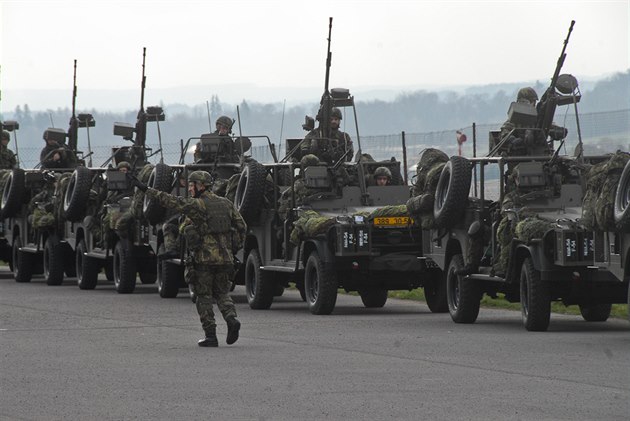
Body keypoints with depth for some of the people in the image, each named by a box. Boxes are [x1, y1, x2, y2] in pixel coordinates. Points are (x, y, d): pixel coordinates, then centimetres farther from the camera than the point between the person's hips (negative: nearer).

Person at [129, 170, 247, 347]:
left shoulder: (196, 205, -9)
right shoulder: (226, 204, 9)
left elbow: (171, 201, -14)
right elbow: (241, 226, 11)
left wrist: (146, 189, -13)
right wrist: (235, 247, 20)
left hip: (203, 258, -5)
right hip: (224, 258, 5)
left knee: (204, 297, 5)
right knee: (221, 293, 17)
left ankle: (210, 335, 1)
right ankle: (231, 319, -10)